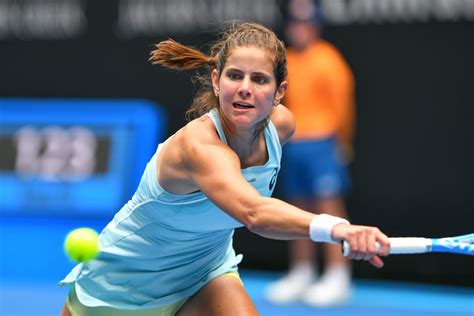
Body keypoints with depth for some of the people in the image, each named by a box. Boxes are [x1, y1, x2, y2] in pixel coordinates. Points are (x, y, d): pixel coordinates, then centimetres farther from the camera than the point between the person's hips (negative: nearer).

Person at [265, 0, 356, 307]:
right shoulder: (286, 61, 12)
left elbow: (342, 101, -8)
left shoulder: (327, 59, -7)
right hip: (293, 144, 7)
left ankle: (338, 278, -12)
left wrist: (341, 141, -7)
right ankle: (301, 274, 17)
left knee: (329, 206, -10)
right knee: (300, 210, 10)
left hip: (322, 143, -7)